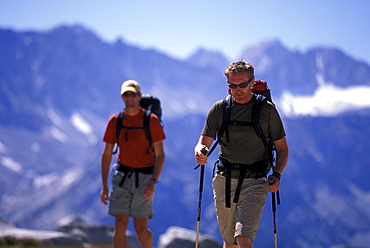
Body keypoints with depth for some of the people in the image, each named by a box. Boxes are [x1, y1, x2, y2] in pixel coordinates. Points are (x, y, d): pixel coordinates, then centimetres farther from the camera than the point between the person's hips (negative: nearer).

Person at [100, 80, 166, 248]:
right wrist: (104, 185, 4)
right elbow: (107, 154, 9)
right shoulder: (115, 121, 5)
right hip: (122, 176, 2)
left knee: (141, 229, -1)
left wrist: (153, 182, -16)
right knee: (120, 226, -5)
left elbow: (160, 155, -5)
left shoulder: (151, 120, -3)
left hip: (144, 176, -2)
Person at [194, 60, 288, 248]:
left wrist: (277, 175, -11)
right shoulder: (219, 109, 5)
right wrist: (200, 152, -22)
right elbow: (203, 143, 2)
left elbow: (282, 148, 6)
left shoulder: (267, 110, 0)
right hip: (224, 181, 3)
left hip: (254, 182, -3)